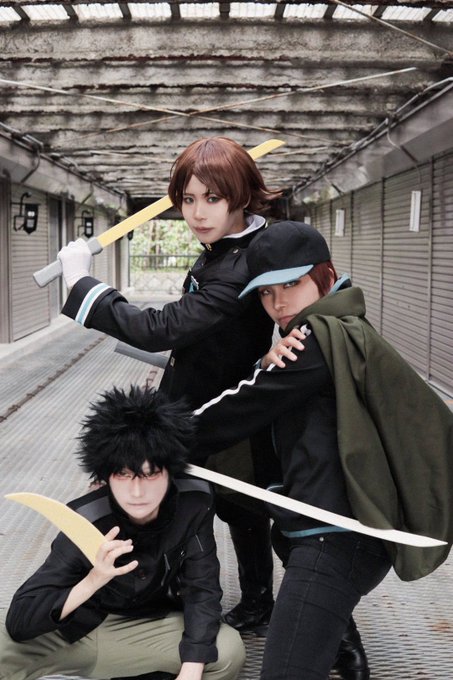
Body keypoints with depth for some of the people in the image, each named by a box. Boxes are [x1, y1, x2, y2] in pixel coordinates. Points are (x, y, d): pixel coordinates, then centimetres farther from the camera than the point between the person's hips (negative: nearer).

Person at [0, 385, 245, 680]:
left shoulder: (195, 502, -22)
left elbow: (202, 588, -16)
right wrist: (92, 581, -47)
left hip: (153, 624, 3)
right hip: (79, 626, -2)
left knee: (229, 651, -22)